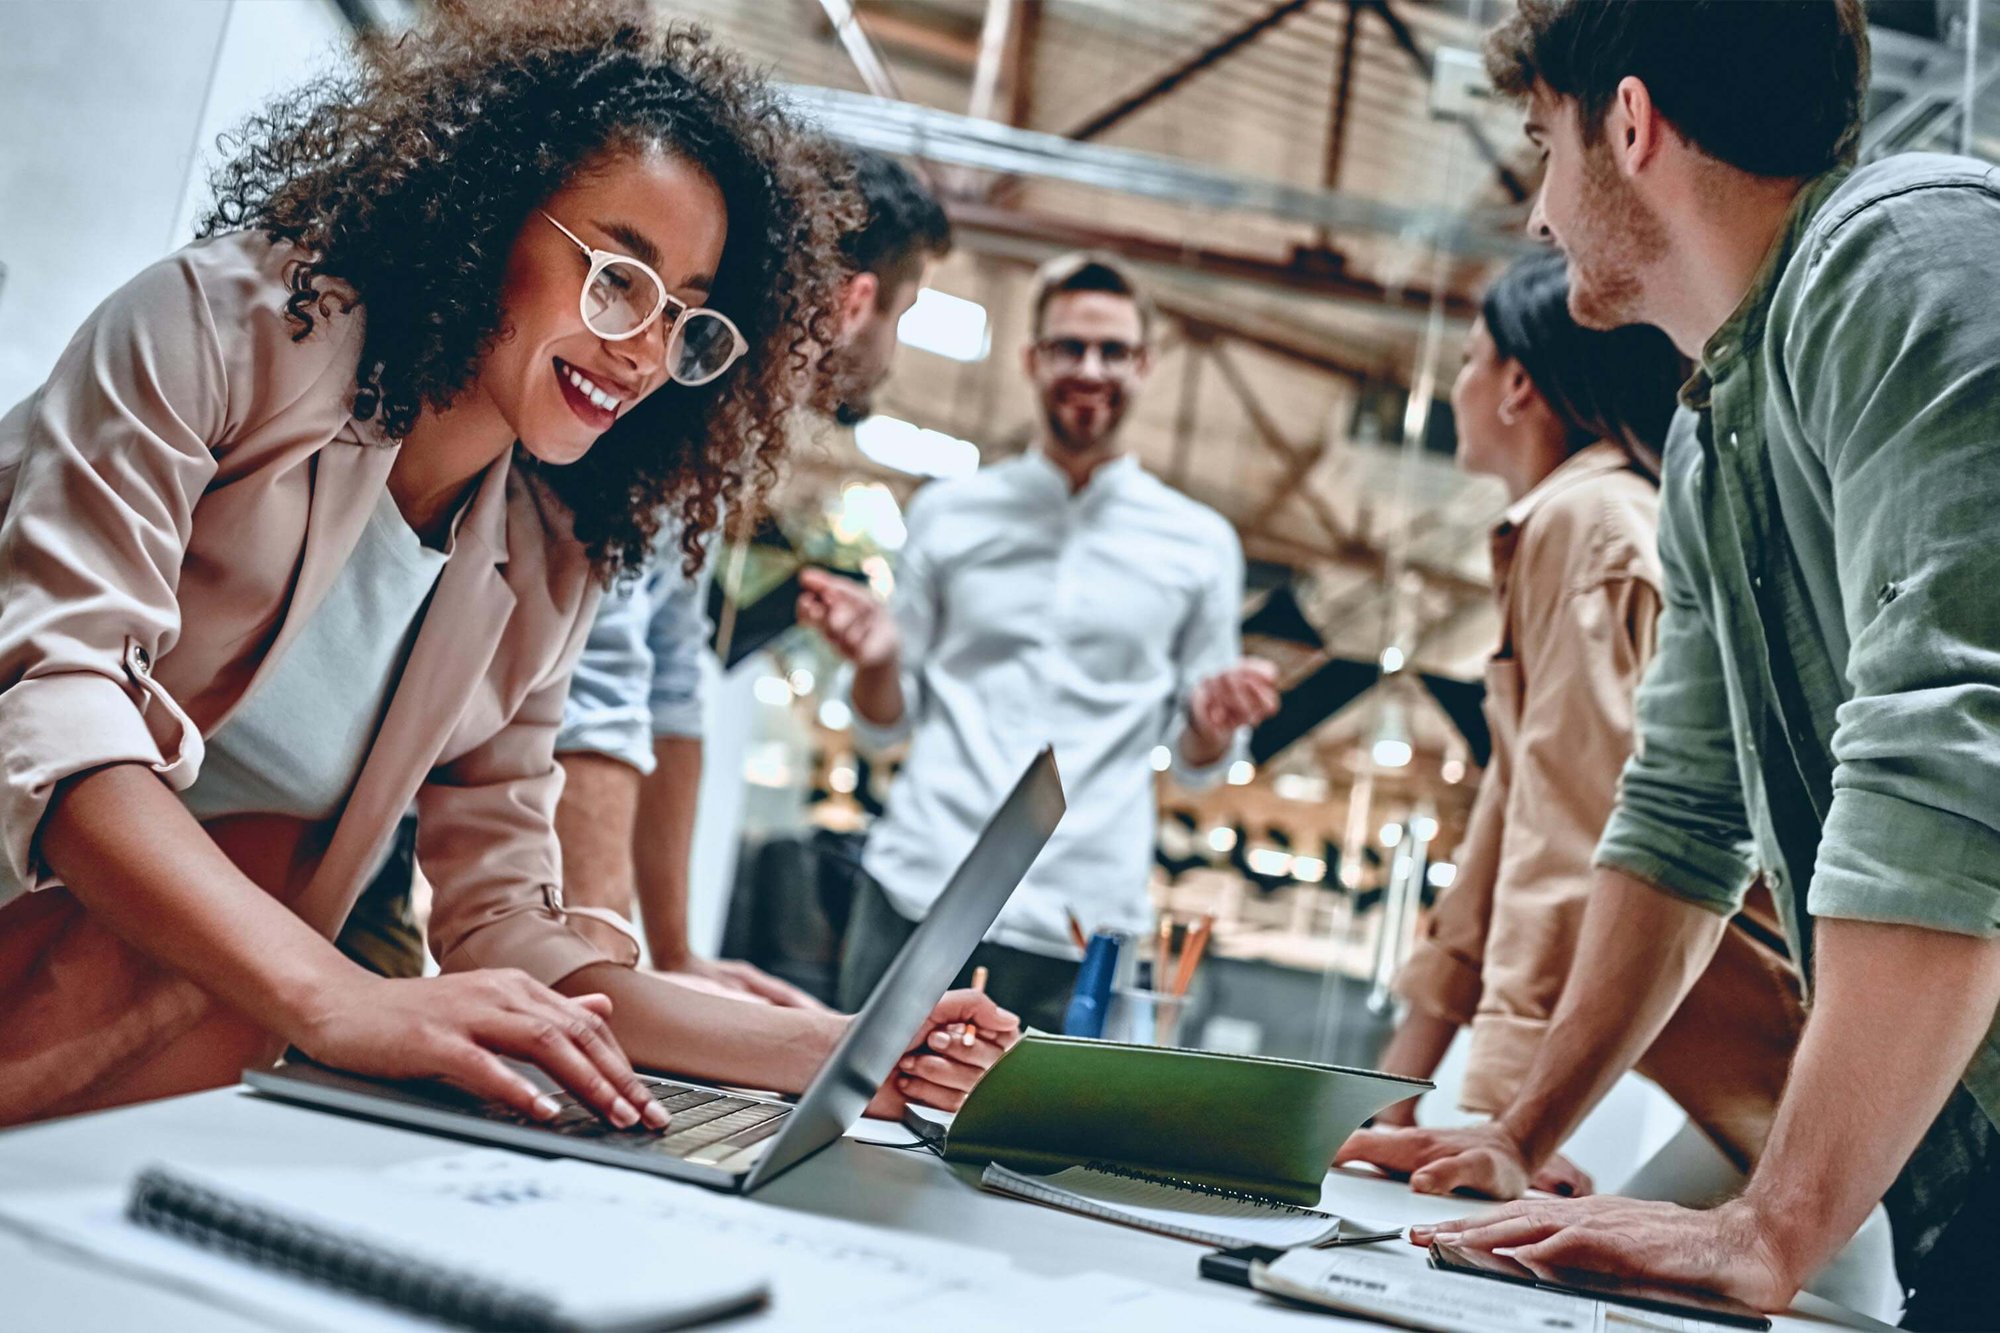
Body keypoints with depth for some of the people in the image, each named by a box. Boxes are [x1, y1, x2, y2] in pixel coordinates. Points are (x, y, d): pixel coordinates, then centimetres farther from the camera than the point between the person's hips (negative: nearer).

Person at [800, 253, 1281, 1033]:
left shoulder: (1200, 545, 9)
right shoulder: (948, 514, 10)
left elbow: (1195, 763, 11)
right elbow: (885, 724, 12)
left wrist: (1213, 723, -10)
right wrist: (875, 660, -8)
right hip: (915, 893, 1)